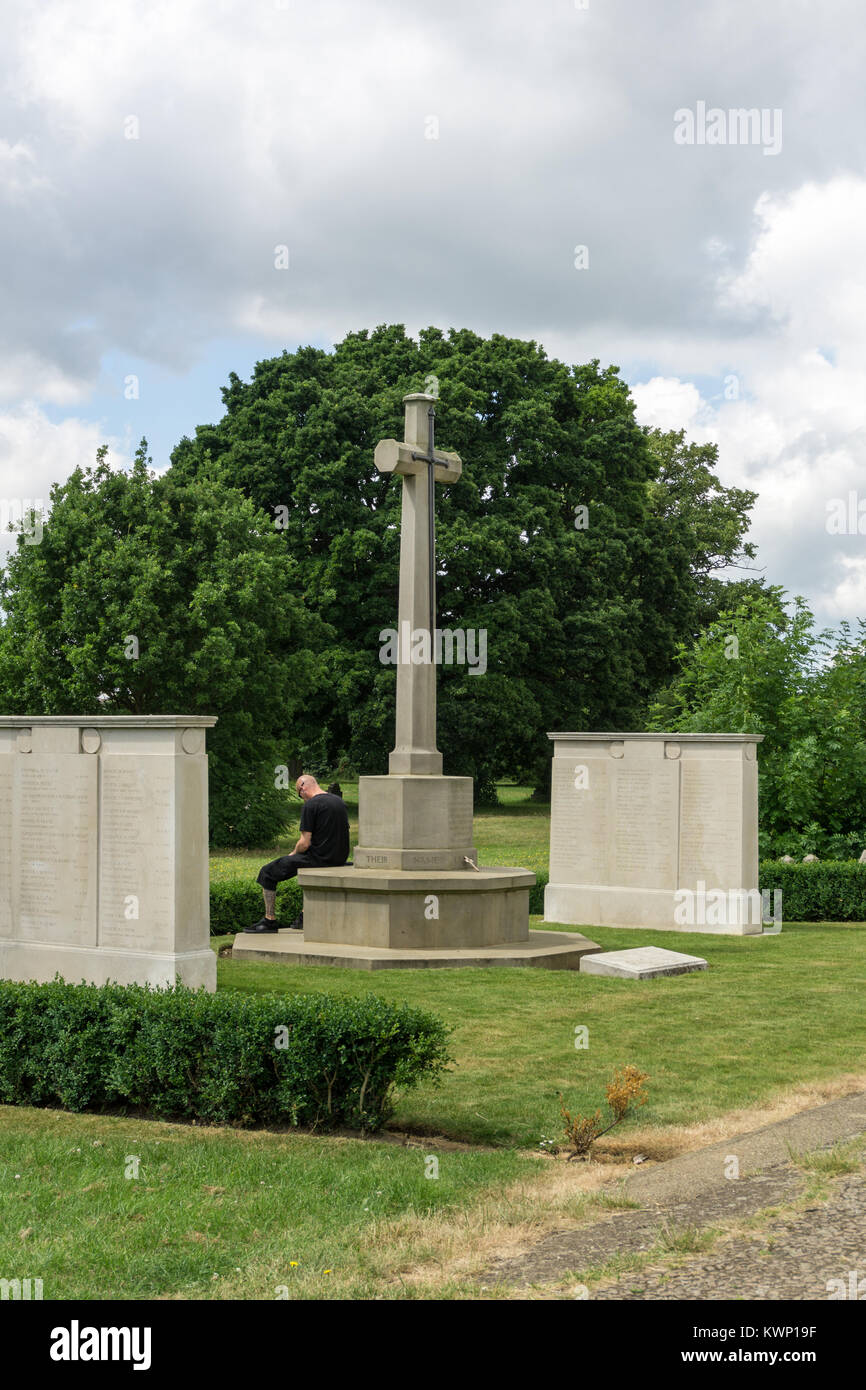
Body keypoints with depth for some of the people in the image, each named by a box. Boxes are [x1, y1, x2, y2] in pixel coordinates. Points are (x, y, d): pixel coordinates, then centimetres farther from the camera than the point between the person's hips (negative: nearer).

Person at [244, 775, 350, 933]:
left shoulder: (311, 805, -13)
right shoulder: (339, 801, 12)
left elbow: (305, 844, -15)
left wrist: (293, 854, 7)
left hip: (321, 858, -8)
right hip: (340, 858, 8)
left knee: (267, 873, 4)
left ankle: (270, 921, 8)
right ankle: (305, 918, 33)